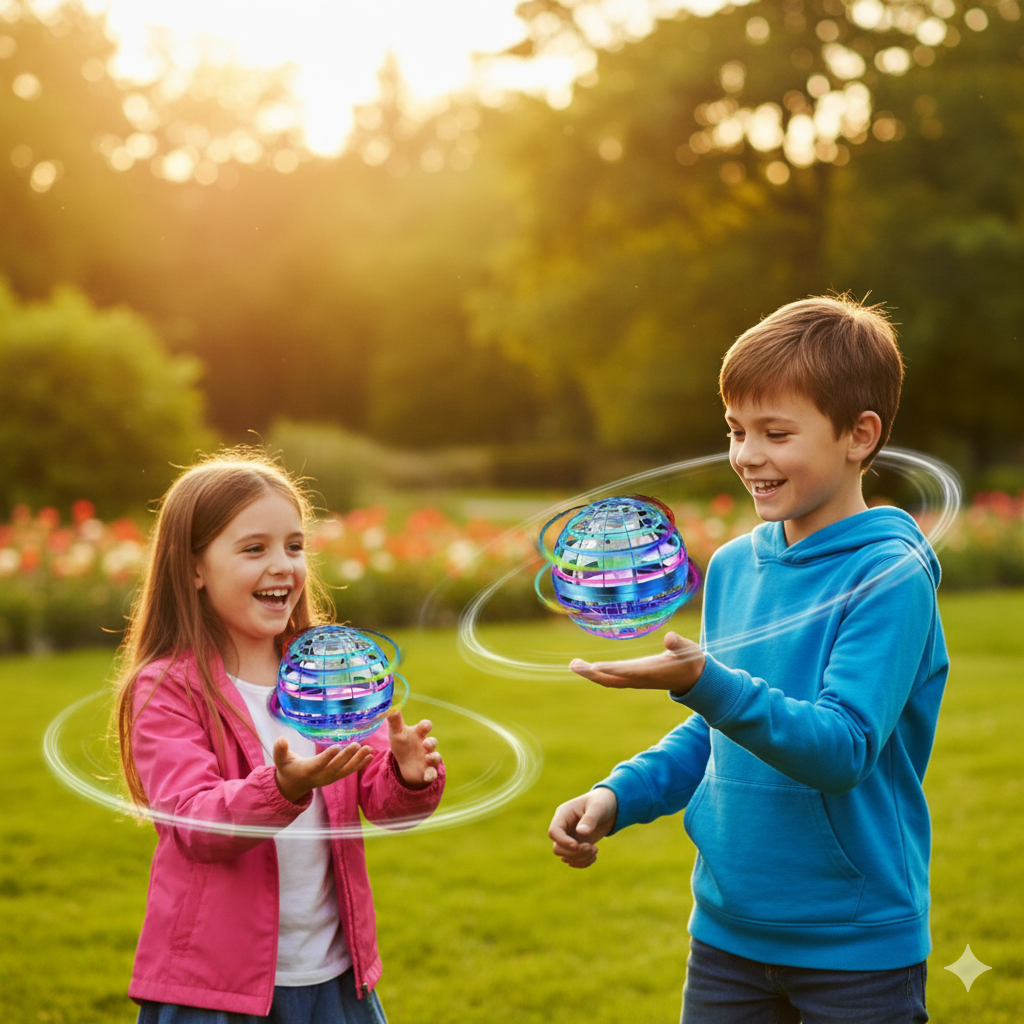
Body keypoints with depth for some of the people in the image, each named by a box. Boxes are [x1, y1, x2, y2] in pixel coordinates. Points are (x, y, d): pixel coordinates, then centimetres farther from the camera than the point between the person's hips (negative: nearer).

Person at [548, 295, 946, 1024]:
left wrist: (705, 684, -36)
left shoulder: (891, 576, -15)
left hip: (857, 949, -5)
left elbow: (843, 750, -24)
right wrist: (616, 797, 1)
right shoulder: (732, 566, 4)